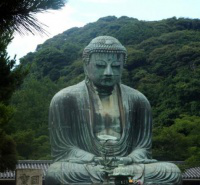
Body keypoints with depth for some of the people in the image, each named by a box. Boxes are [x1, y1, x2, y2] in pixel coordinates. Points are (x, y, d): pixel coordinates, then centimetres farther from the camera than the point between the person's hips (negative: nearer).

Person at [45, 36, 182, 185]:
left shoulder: (138, 100, 10)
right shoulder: (65, 99, 1)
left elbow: (143, 148, 8)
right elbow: (62, 149, -3)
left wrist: (127, 162, -17)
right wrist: (95, 161, -21)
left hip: (126, 168, 3)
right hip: (84, 169, -2)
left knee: (172, 172, -24)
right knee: (55, 173, -36)